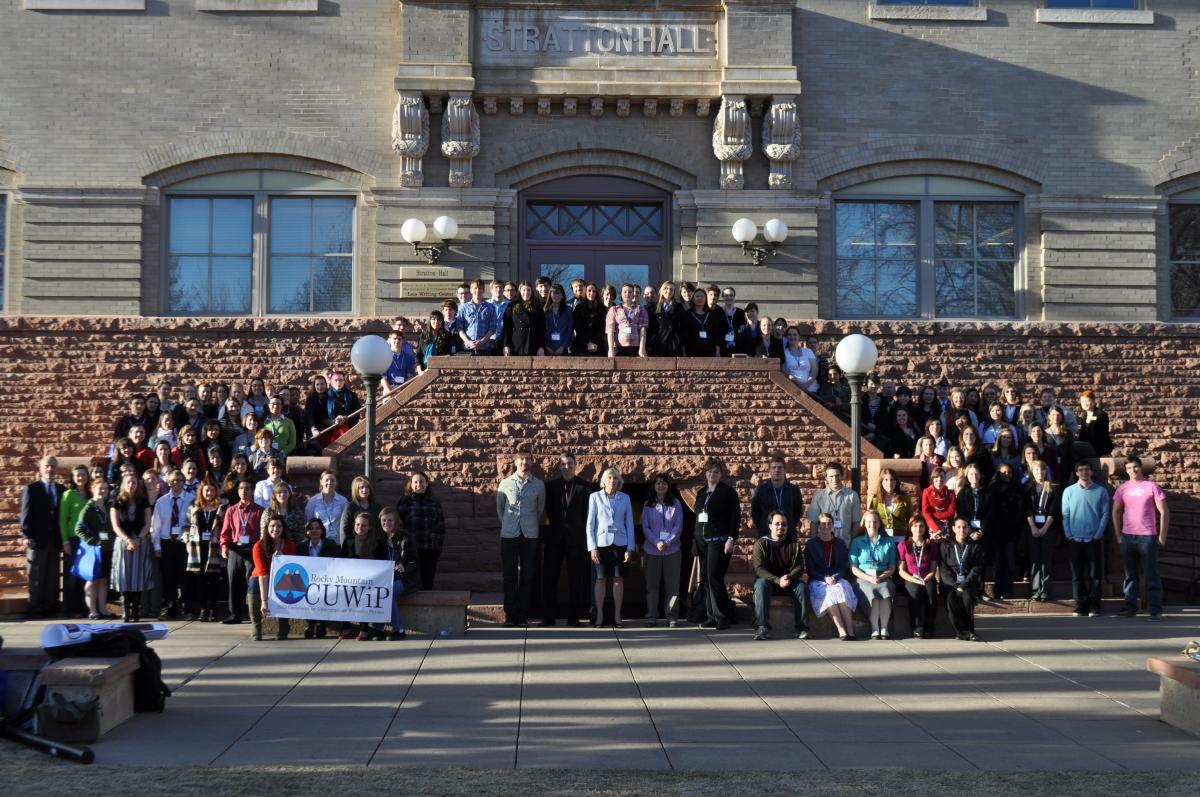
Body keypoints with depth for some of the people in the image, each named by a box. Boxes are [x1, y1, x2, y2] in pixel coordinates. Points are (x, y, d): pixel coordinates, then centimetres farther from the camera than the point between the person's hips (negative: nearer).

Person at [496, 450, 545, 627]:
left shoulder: (538, 485, 5)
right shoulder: (505, 484, 5)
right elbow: (499, 508, 15)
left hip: (530, 535, 0)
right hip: (509, 535, 0)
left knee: (527, 577, 1)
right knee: (509, 576, -1)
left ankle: (523, 615, 6)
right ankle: (510, 616, 3)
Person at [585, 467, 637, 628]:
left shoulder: (625, 498, 7)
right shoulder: (595, 497, 3)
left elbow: (629, 524, 7)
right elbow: (590, 524, 2)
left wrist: (630, 548, 0)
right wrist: (592, 547, -6)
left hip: (620, 543, 1)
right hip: (601, 543, -1)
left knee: (618, 579, 2)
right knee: (601, 579, 1)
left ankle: (617, 616, 8)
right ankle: (599, 616, 6)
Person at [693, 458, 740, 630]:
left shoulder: (728, 492, -2)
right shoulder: (701, 493, 17)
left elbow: (735, 517, -7)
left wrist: (731, 539, -15)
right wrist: (694, 538, 15)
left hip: (719, 541, -6)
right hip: (702, 542, 7)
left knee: (714, 577, -13)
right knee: (705, 578, 4)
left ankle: (722, 617, -7)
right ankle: (711, 616, 9)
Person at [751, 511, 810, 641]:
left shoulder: (794, 544, 8)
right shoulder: (762, 543, 0)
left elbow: (799, 567, -1)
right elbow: (759, 568, -12)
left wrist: (789, 577, -24)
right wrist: (777, 580, -26)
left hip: (789, 580, 2)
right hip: (768, 579, -2)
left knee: (802, 586, -28)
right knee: (761, 585, -35)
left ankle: (801, 627, -25)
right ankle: (761, 627, -37)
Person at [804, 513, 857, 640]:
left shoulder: (840, 543, 15)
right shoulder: (811, 544, 8)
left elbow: (843, 567, 9)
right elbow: (810, 569, 2)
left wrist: (835, 577, -12)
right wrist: (825, 578, -15)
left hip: (837, 578, 2)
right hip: (817, 581, -2)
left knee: (842, 590, -33)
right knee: (829, 592, -34)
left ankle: (850, 630, -42)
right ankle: (842, 631, -43)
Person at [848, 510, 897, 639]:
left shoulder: (888, 542, 19)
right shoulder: (857, 542, 15)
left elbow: (892, 567, 11)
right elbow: (853, 567, 5)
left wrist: (881, 577, -9)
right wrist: (869, 578, -11)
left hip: (883, 578, 1)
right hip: (863, 578, -1)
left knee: (885, 591, -34)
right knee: (872, 593, -34)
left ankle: (884, 628, -34)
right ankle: (875, 629, -35)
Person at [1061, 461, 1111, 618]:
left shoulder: (1100, 491, 2)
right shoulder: (1069, 491, 5)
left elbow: (1105, 514, 0)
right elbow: (1065, 515, 4)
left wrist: (1098, 534, -8)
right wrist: (1069, 535, -4)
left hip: (1093, 539, -1)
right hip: (1075, 539, 1)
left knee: (1094, 574, 2)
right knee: (1077, 574, 2)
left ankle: (1094, 606, 8)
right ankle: (1081, 606, 7)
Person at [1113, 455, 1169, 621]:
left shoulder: (1152, 487, -3)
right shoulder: (1122, 489, 8)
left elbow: (1164, 512, -3)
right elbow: (1116, 512, 15)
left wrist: (1162, 536, -7)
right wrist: (1118, 534, 9)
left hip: (1147, 537, -4)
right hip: (1127, 537, 4)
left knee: (1152, 574, -2)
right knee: (1130, 574, 9)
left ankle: (1155, 610, -2)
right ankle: (1130, 607, 14)